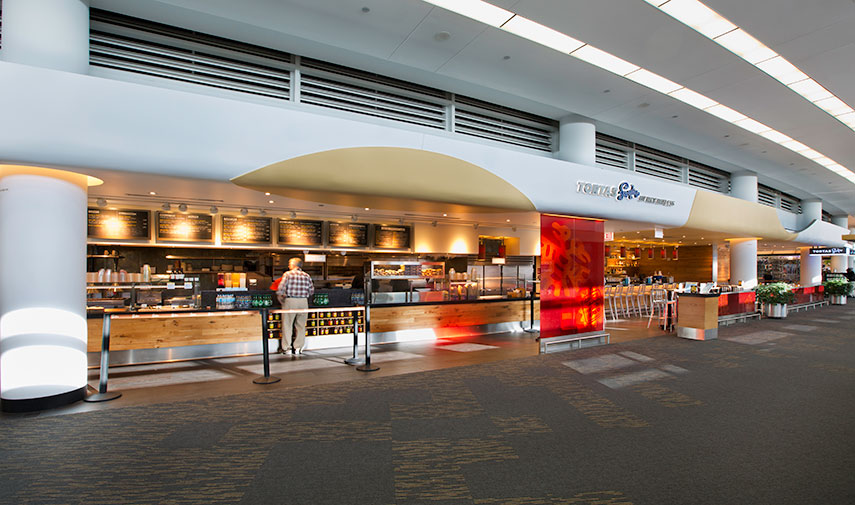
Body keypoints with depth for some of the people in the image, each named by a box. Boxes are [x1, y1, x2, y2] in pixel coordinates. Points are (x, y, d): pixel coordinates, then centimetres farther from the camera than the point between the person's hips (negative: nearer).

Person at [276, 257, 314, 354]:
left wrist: (280, 298, 5)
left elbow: (281, 288, -10)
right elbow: (311, 291, 7)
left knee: (287, 325, 7)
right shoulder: (307, 276, 7)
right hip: (303, 302, 3)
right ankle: (298, 348, 15)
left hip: (290, 301, -3)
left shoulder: (287, 274, -2)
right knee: (301, 325, 11)